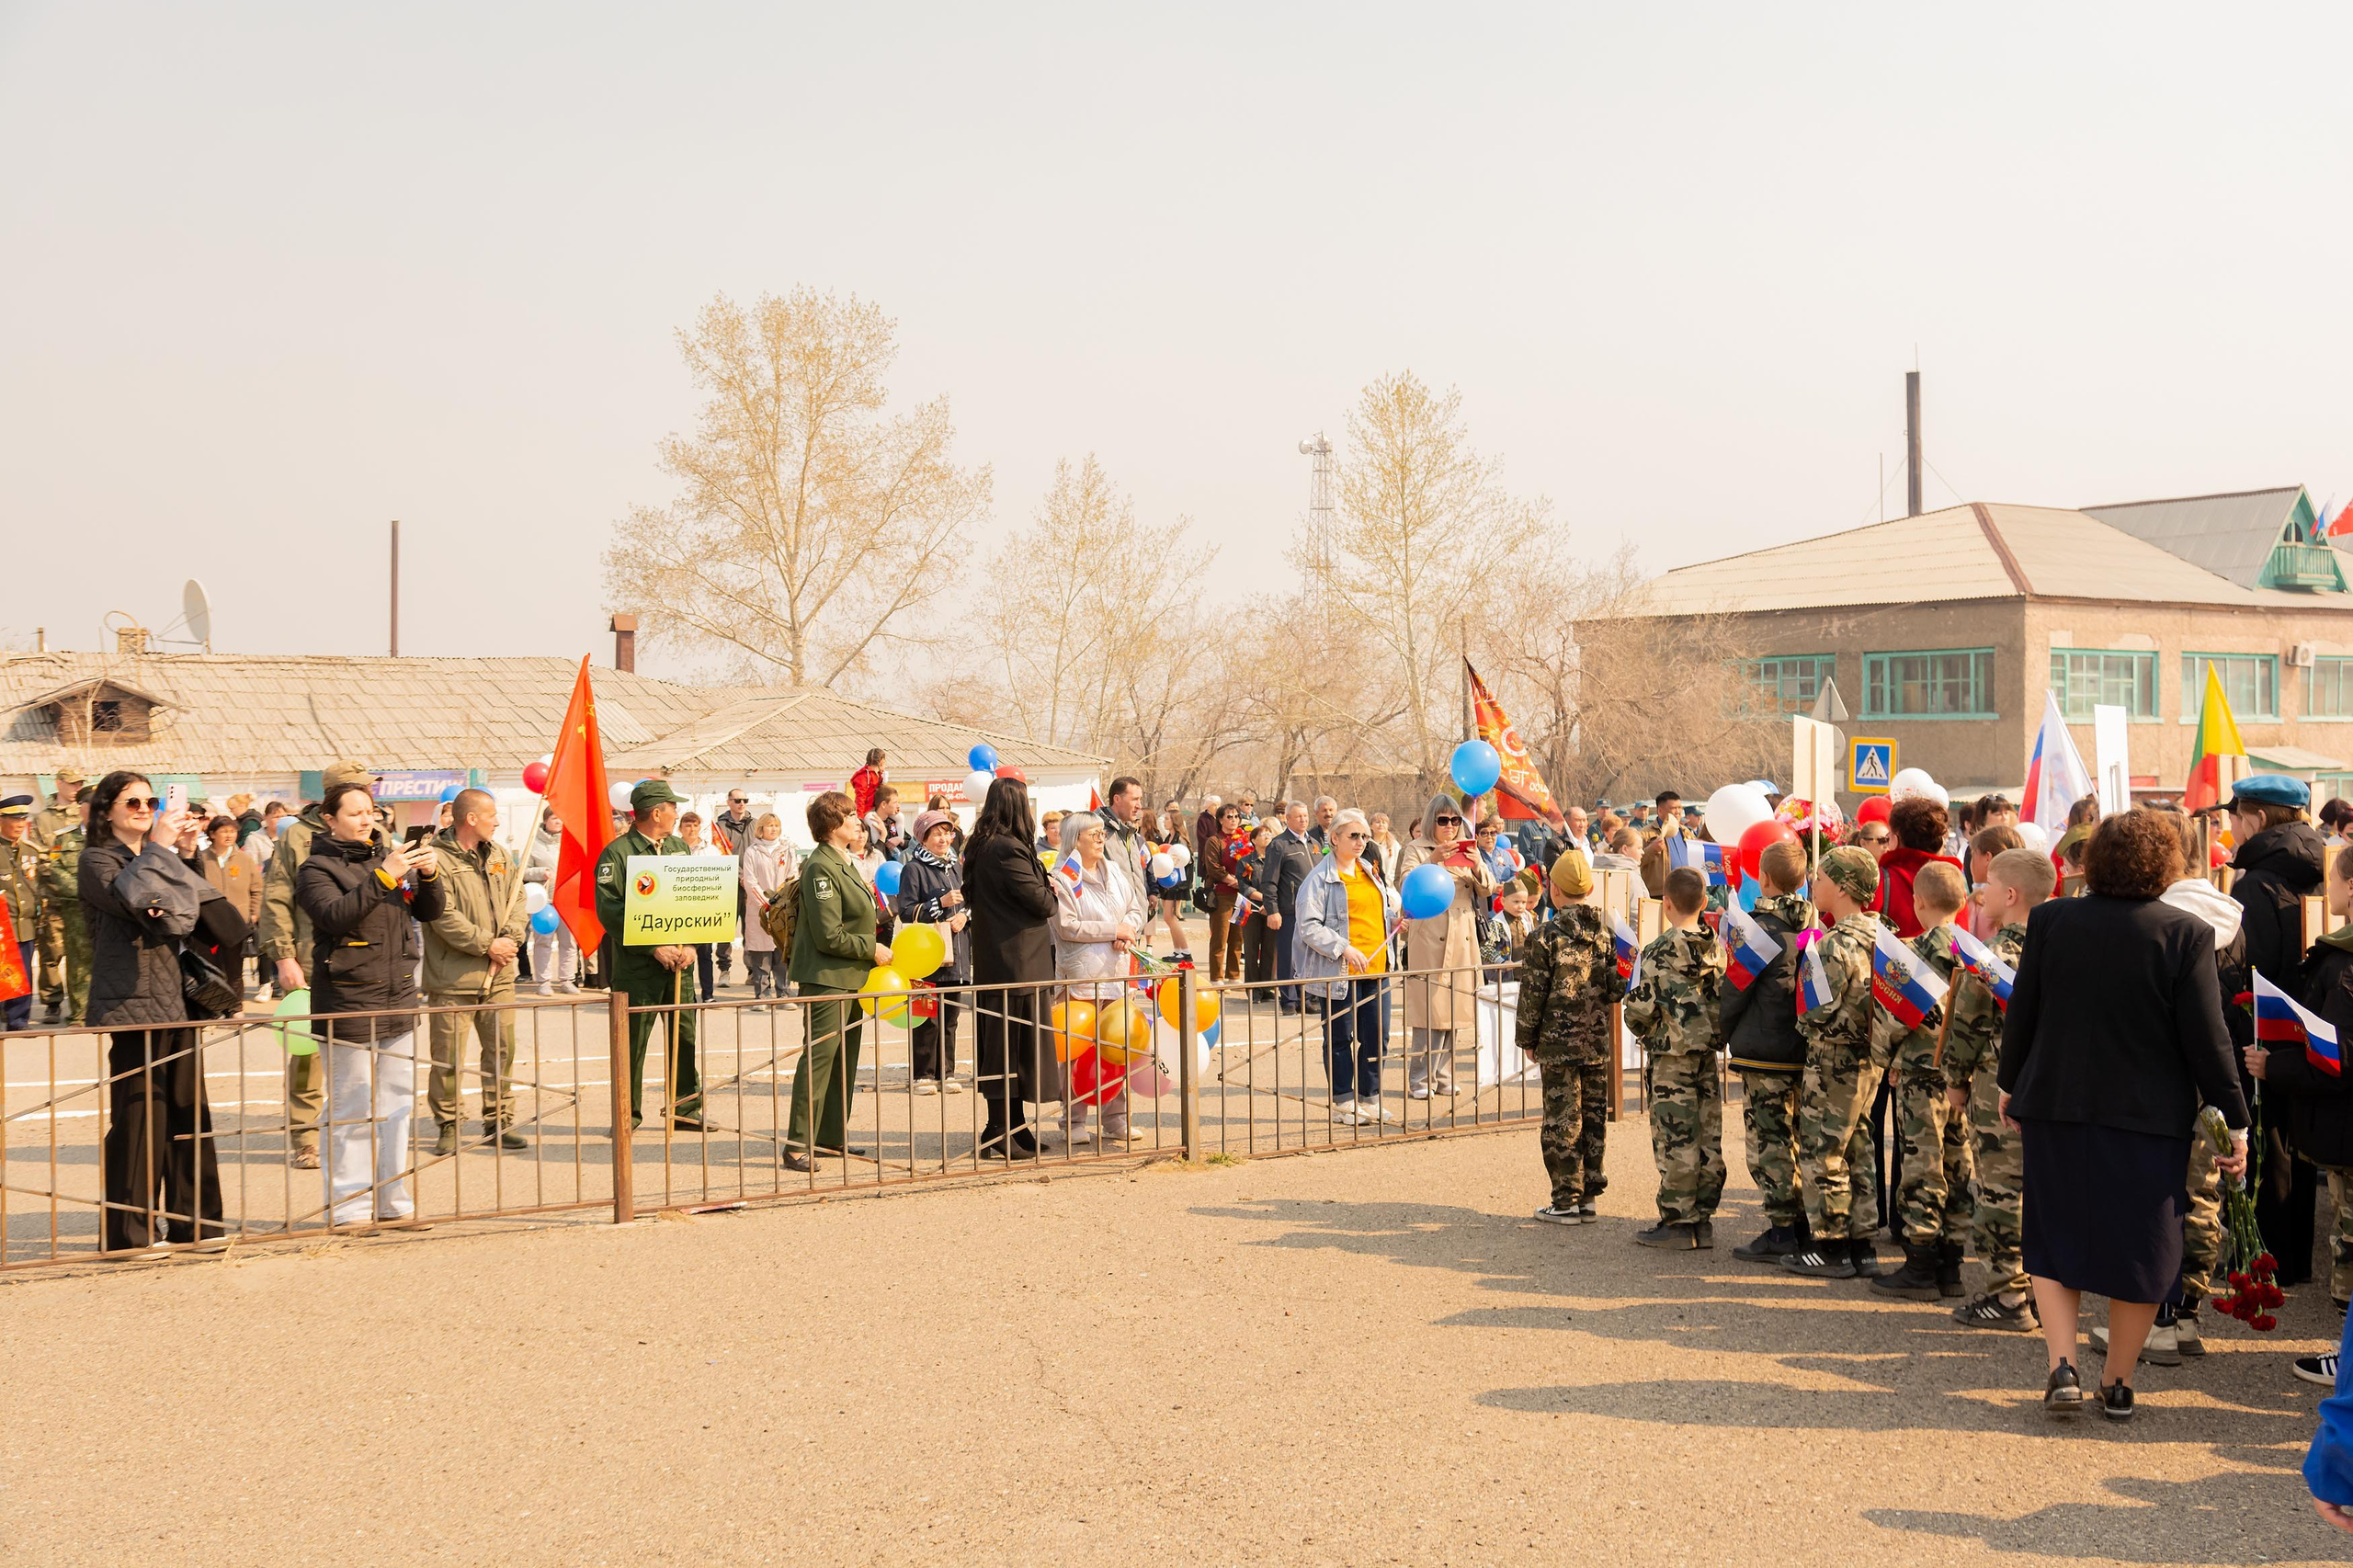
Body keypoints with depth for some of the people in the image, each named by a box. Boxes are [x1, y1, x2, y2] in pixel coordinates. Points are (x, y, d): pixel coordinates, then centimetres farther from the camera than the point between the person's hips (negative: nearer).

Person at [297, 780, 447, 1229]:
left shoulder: (392, 857, 12)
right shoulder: (317, 868, -5)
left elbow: (430, 912, 11)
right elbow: (336, 916, -23)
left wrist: (430, 875, -9)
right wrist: (383, 877, -30)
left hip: (399, 997, 6)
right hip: (348, 1001, -6)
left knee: (397, 1103, 10)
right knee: (352, 1109, -4)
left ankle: (392, 1199, 19)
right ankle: (349, 1206, 2)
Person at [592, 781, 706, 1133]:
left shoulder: (680, 848, 13)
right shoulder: (617, 853, -7)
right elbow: (610, 910, -13)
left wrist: (691, 945, -3)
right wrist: (653, 948, -16)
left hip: (678, 963, 5)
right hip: (636, 967, -5)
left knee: (684, 1037, 7)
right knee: (632, 1042, 1)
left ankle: (686, 1109, 18)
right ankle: (629, 1114, 13)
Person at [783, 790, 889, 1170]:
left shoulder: (845, 863, 14)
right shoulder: (821, 868, -17)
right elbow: (829, 936, -20)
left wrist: (876, 949, 12)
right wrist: (872, 949, -12)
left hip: (851, 977, 10)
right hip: (826, 979, -10)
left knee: (845, 1057, 13)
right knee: (819, 1056, -10)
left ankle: (831, 1137, 21)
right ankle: (798, 1145, -9)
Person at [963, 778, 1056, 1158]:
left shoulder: (980, 848, 10)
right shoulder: (1009, 850, -19)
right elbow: (1040, 901, -17)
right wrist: (1052, 894, 6)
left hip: (991, 961, 10)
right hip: (1017, 963, -10)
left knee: (999, 1047, 13)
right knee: (1012, 1047, -4)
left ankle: (1010, 1130, 21)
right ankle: (1002, 1137, 0)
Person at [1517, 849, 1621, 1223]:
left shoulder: (1547, 936, -10)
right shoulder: (1606, 932, 3)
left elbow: (1533, 993, -8)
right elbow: (1618, 988, 5)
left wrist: (1527, 1039, 3)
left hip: (1558, 1043, -5)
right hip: (1598, 1044, 5)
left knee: (1562, 1121, 0)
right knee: (1594, 1117, 11)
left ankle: (1567, 1201, 2)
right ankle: (1589, 1195, 16)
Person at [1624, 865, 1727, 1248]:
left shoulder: (1659, 951, -13)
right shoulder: (1718, 948, 5)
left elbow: (1641, 1008, -14)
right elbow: (1727, 999, 11)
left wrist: (1640, 1027, 7)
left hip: (1671, 1058, -6)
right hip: (1709, 1055, 6)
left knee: (1675, 1140, -2)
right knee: (1708, 1137, 8)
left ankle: (1678, 1223, 1)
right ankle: (1703, 1219, 14)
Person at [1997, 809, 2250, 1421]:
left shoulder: (2050, 920, -5)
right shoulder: (2186, 934, -11)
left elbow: (2021, 1013, 2)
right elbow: (2206, 1038, -9)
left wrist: (2011, 1084, 17)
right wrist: (2234, 1119, 0)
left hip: (2056, 1108, 2)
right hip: (2150, 1117, -1)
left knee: (2056, 1240, 14)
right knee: (2139, 1248, 11)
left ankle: (2063, 1366, 1)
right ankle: (2118, 1384, 18)